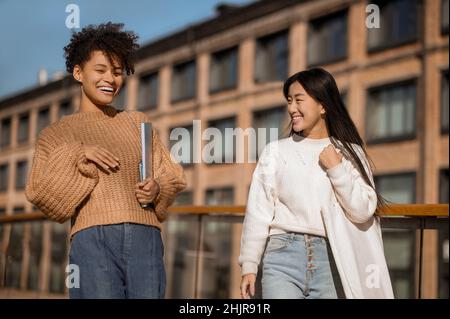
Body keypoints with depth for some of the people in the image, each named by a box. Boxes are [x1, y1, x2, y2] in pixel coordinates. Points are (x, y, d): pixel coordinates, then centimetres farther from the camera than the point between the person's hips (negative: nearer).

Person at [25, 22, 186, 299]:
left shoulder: (137, 122, 22)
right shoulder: (56, 134, 16)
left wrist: (157, 188, -1)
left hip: (146, 237, 2)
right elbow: (40, 194, 6)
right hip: (93, 237, -2)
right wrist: (76, 155, -6)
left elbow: (171, 174, 21)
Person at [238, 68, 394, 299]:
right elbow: (258, 212, 4)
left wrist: (337, 169, -6)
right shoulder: (275, 151, 5)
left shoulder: (349, 153, 8)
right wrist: (249, 265, 1)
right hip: (283, 255, -1)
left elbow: (363, 212, 1)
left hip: (330, 259, 1)